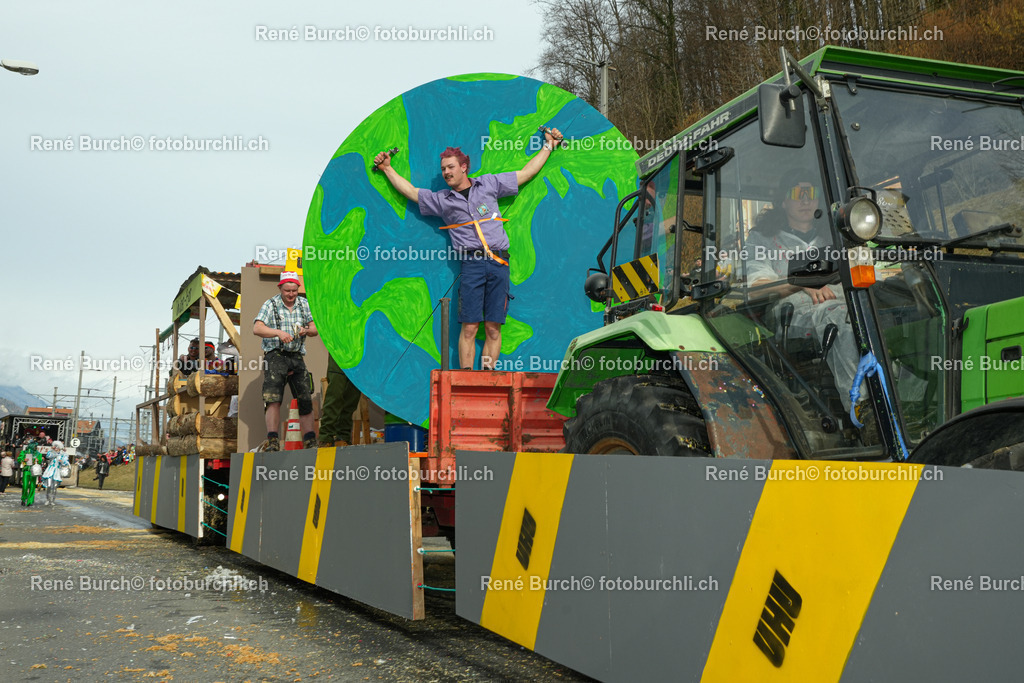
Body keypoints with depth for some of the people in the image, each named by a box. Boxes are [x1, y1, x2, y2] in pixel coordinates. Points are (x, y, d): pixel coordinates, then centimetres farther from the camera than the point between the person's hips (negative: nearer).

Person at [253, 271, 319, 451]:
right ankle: (273, 441, -17)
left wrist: (307, 330, -15)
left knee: (306, 400, 2)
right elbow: (257, 328, -14)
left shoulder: (304, 304, 10)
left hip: (297, 357, 4)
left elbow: (314, 328, 9)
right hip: (275, 356, -4)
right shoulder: (270, 304, -2)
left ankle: (310, 441, 9)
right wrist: (278, 332, -29)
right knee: (273, 398, -16)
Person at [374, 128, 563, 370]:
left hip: (499, 262, 0)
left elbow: (526, 173, 23)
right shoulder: (441, 200, 18)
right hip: (471, 264, 0)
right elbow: (410, 191, 24)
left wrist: (548, 146, 27)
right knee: (469, 327, -8)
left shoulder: (488, 184, 17)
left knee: (493, 328, -2)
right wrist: (388, 169, 26)